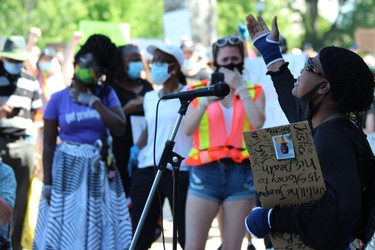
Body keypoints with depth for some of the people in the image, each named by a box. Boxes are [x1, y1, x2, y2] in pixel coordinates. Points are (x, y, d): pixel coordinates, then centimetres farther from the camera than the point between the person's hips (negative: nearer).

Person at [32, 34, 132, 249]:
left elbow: (120, 128, -8)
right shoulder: (59, 99, 0)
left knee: (100, 231, 1)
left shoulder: (106, 94, 5)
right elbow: (48, 144, 1)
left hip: (99, 170, 1)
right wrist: (47, 183, -3)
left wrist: (94, 102, -10)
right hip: (69, 169, -1)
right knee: (66, 231, -3)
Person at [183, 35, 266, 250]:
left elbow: (258, 123, -8)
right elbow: (188, 129, -3)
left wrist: (241, 88, -7)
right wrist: (205, 101, -15)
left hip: (241, 173, 0)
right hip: (206, 172, 0)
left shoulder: (255, 92, 12)